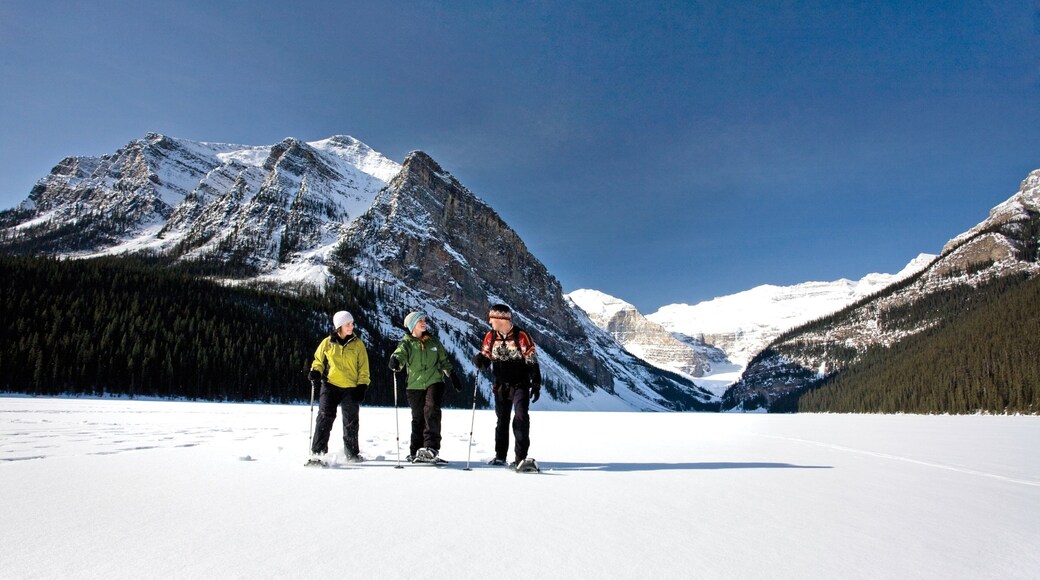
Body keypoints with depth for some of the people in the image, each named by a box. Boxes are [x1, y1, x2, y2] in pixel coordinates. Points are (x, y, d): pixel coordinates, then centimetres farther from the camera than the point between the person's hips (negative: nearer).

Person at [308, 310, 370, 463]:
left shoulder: (357, 344, 4)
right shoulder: (328, 342, 3)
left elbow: (363, 368, 6)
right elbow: (319, 360, 14)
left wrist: (362, 386, -3)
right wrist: (315, 371, -6)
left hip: (351, 388, 1)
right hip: (330, 385, -1)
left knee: (351, 422, 8)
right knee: (325, 417, -12)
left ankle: (352, 453, 21)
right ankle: (317, 452, -6)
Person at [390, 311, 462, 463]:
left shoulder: (433, 340, 9)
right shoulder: (407, 343, 0)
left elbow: (444, 359, 20)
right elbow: (400, 354, -21)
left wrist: (452, 376, 22)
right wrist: (395, 362, -44)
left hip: (434, 382, 1)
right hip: (415, 385, 0)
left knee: (432, 411, -19)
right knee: (418, 418, 6)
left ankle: (431, 447, -20)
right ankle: (415, 452, 18)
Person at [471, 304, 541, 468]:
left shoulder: (521, 336, -13)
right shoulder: (491, 337, 0)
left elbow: (532, 362, -10)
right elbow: (486, 359, 8)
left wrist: (536, 385, -11)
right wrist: (479, 360, -17)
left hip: (520, 385, -5)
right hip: (501, 385, 5)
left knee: (521, 417, -16)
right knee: (501, 419, 13)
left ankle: (520, 457, -11)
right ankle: (500, 456, 25)